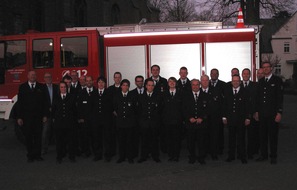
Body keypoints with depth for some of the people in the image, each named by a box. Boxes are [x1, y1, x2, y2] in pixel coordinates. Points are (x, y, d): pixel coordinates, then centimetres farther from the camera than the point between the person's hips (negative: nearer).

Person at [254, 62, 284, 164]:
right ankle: (264, 155, 20)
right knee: (262, 135, 9)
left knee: (273, 136, 3)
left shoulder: (277, 80, -3)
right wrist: (257, 111, 11)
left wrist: (279, 113, -13)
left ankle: (273, 156, 13)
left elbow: (280, 97, -7)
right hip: (262, 114, 5)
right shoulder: (261, 81, 13)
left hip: (273, 114, -5)